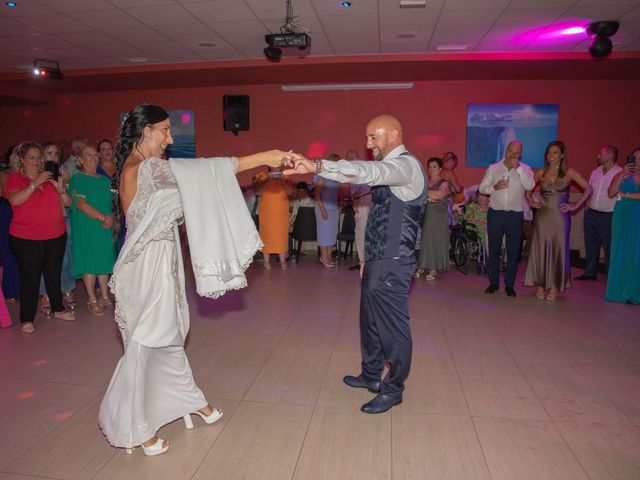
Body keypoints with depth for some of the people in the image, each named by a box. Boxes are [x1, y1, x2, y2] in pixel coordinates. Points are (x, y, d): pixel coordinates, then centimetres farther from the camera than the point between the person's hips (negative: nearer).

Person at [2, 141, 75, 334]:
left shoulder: (50, 177, 10)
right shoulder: (15, 178, 0)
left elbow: (68, 203, 6)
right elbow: (15, 199, -19)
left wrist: (60, 188, -12)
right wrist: (35, 183, -23)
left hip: (56, 236, 4)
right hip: (26, 239, -3)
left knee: (54, 274, 12)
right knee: (30, 278, -1)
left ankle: (58, 309, 28)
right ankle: (27, 319, 10)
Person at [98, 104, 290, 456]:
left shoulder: (133, 167, 10)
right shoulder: (149, 168, -20)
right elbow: (204, 170, -24)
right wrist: (262, 158, -22)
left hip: (157, 264, 10)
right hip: (149, 267, -10)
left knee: (168, 336, 21)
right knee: (144, 344, 5)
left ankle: (189, 400, 40)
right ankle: (134, 427, 25)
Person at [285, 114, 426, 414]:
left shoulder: (406, 165, -14)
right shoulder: (388, 168, 17)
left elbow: (367, 173, -35)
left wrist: (317, 166, -43)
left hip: (391, 266, -10)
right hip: (376, 262, 10)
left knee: (393, 325, 3)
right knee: (370, 320, 21)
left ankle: (393, 390, 21)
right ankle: (371, 375, 39)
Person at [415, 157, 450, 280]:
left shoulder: (444, 183, 4)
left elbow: (440, 194, -14)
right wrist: (429, 198, -12)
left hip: (438, 216, -3)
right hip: (424, 214, 3)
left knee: (436, 240, -4)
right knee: (423, 239, -3)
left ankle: (433, 269, -1)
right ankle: (421, 267, 0)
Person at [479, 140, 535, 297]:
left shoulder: (524, 169, 4)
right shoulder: (493, 168, 7)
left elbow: (530, 186, -14)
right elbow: (482, 187, 5)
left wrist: (518, 168, -16)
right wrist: (494, 187, -14)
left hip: (515, 215, -1)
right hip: (495, 214, 1)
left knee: (513, 252, 4)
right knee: (494, 250, 7)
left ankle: (509, 285, 16)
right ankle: (493, 282, 19)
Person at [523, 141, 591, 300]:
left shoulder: (569, 172, -1)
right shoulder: (541, 173, 5)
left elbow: (588, 189, 0)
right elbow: (528, 188, 17)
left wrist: (576, 206, -5)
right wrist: (531, 202, 3)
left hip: (560, 217, -2)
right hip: (542, 217, 2)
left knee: (558, 250, 3)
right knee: (540, 249, 5)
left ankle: (555, 286, 14)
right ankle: (540, 285, 16)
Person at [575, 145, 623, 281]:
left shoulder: (620, 173, -10)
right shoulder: (595, 172, 11)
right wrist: (587, 210, 13)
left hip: (608, 217, -6)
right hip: (591, 214, 6)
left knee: (609, 248, 2)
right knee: (590, 246, 14)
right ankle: (590, 272, 26)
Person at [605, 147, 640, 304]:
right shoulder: (622, 174, 7)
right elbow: (610, 194, -5)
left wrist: (627, 195, -10)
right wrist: (622, 175, -11)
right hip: (623, 218, 0)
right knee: (620, 253, 2)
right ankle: (618, 290, 9)